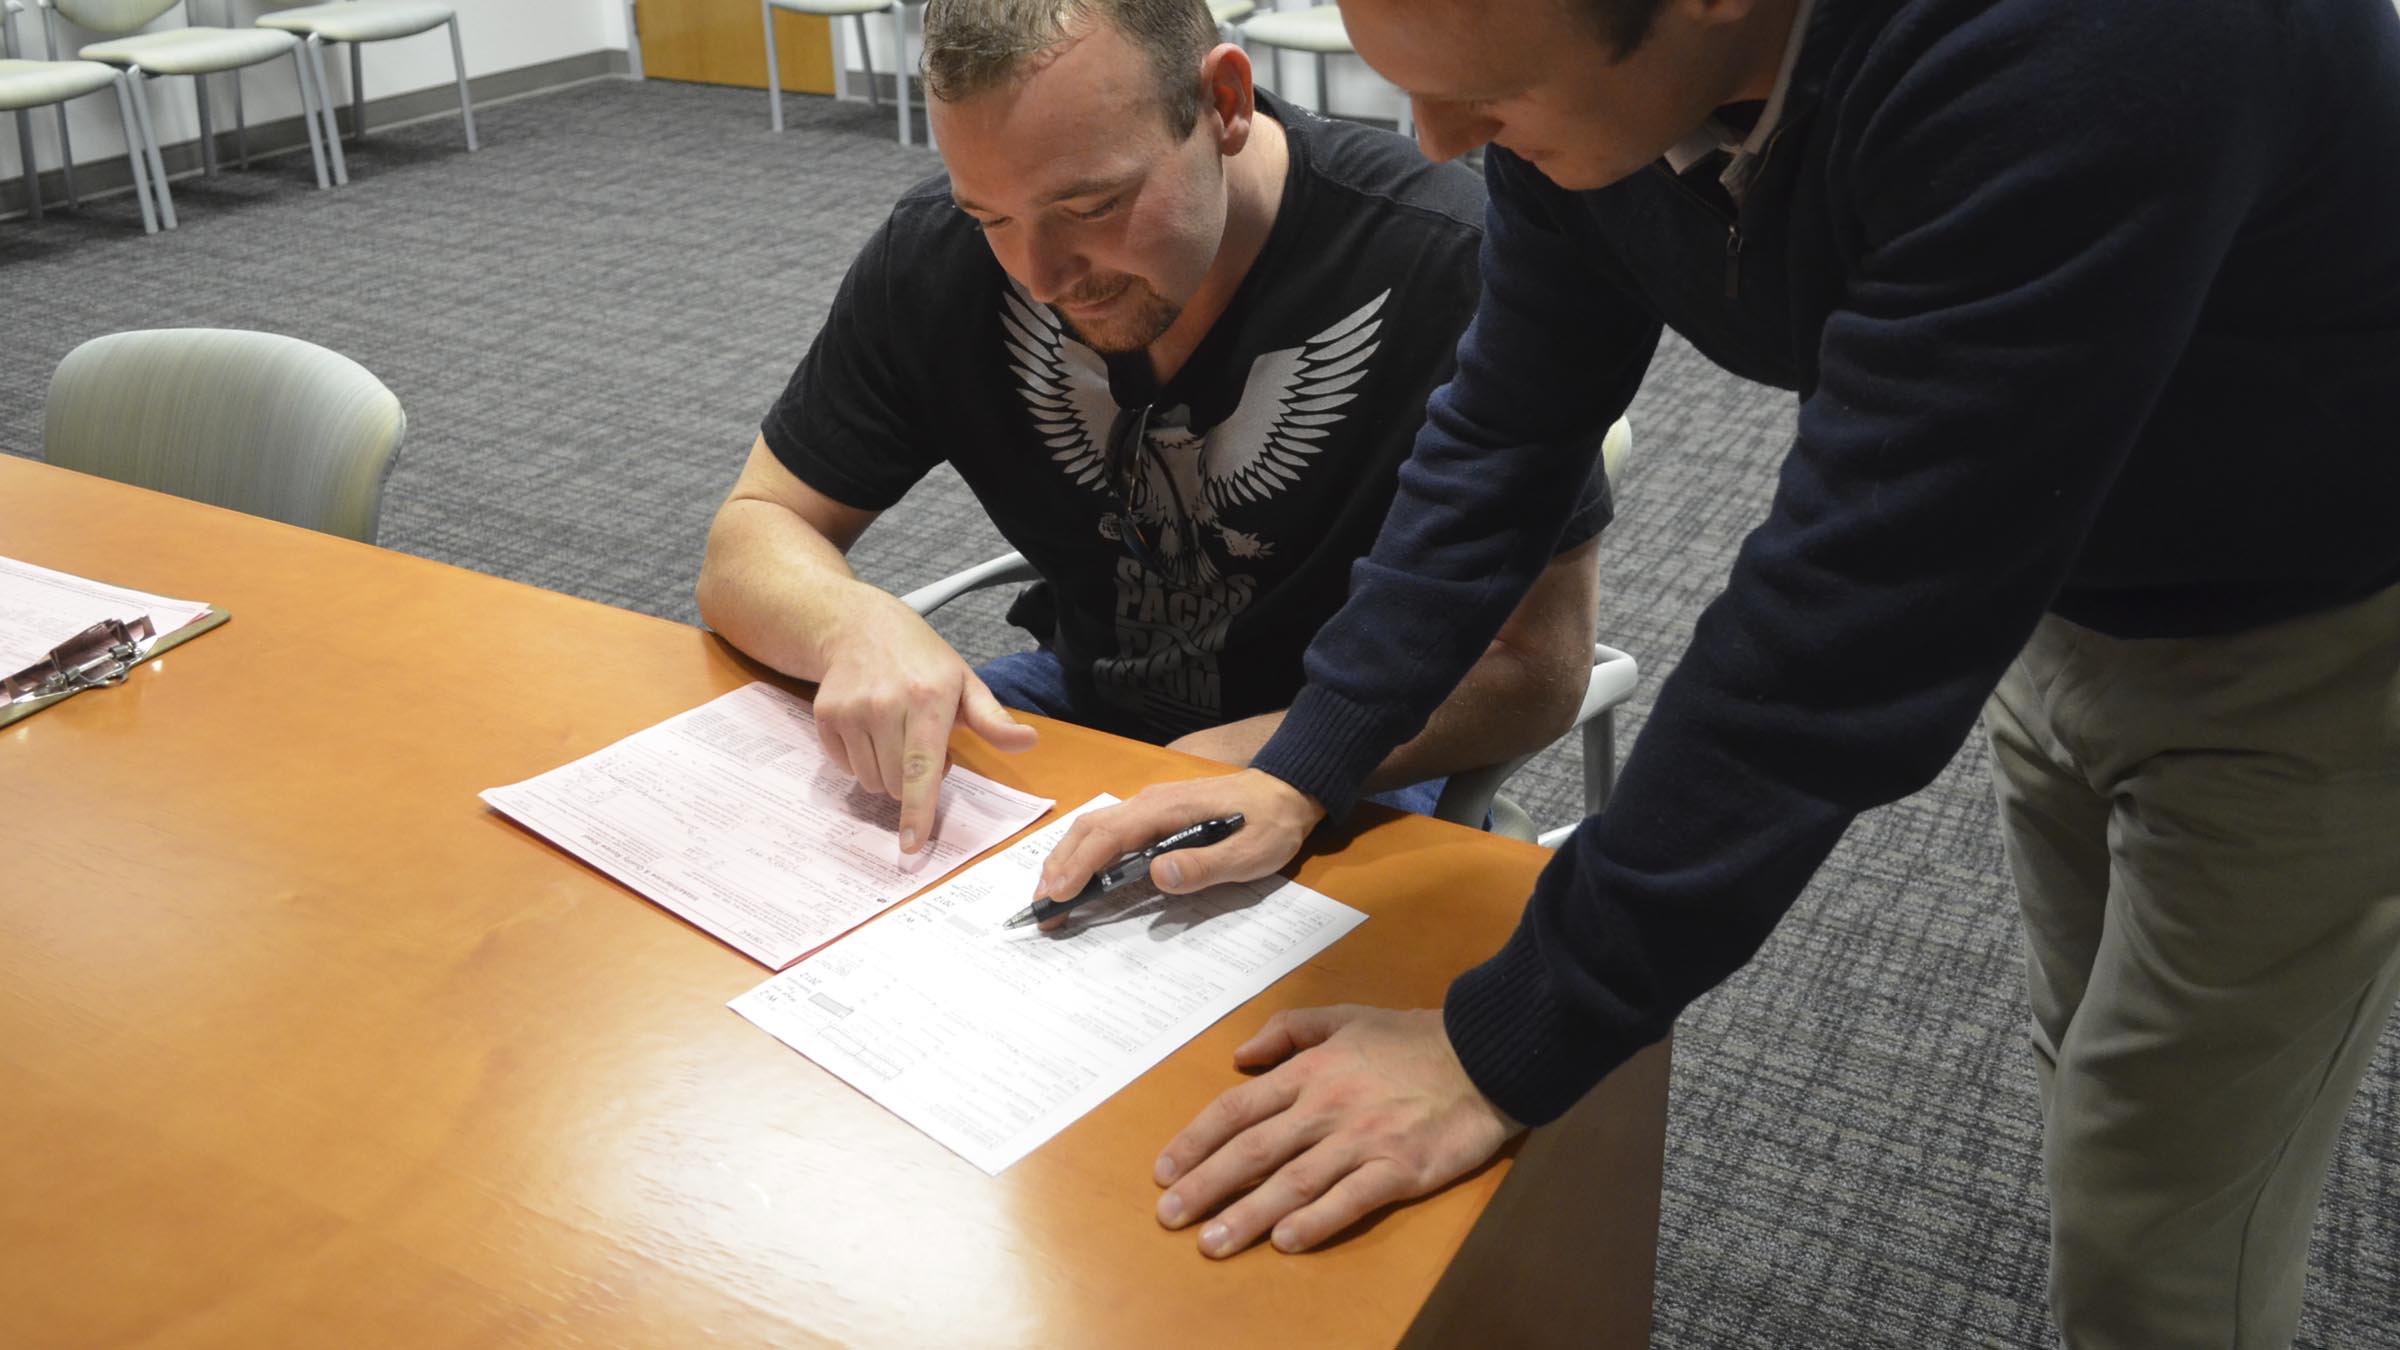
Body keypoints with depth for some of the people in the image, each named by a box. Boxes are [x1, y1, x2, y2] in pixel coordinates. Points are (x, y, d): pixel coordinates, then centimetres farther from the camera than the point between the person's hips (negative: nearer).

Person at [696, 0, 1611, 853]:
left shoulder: (1455, 266, -25)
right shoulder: (938, 252, -13)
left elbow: (1535, 668, -18)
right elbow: (754, 539, -6)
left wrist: (1259, 761, -32)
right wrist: (852, 622, -29)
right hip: (1083, 700, 4)